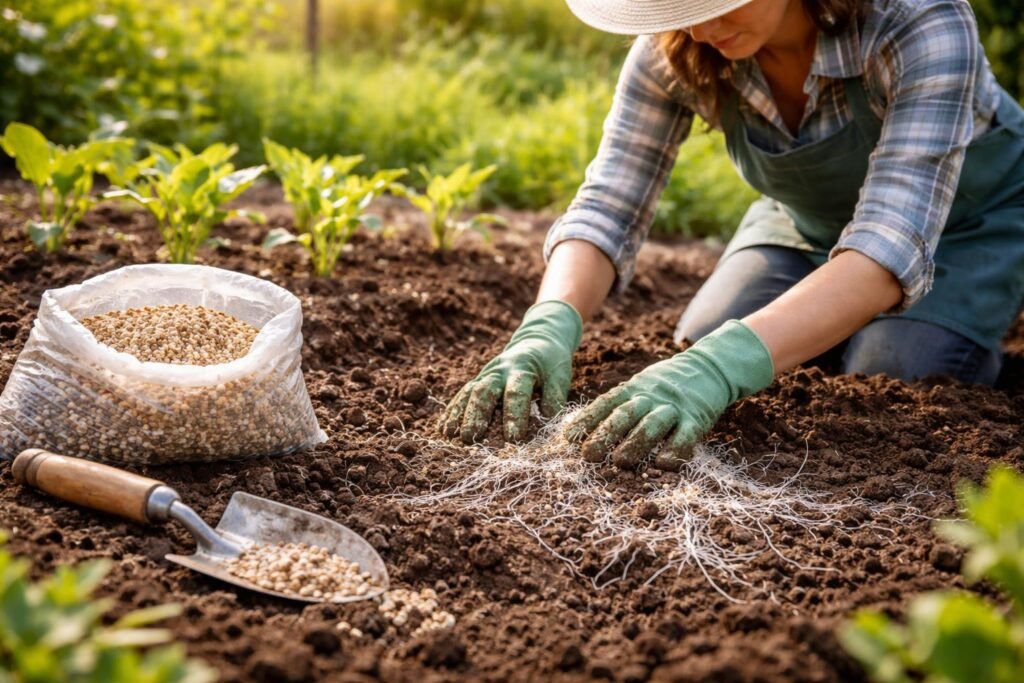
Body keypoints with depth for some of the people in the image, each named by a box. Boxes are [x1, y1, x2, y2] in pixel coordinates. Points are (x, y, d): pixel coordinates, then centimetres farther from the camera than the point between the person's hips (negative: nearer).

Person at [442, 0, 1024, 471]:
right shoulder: (676, 50, -26)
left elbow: (893, 242, -47)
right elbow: (607, 207, -26)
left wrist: (721, 367, -61)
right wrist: (549, 326, -48)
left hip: (970, 217, -3)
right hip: (807, 217, 4)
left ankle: (976, 336, 10)